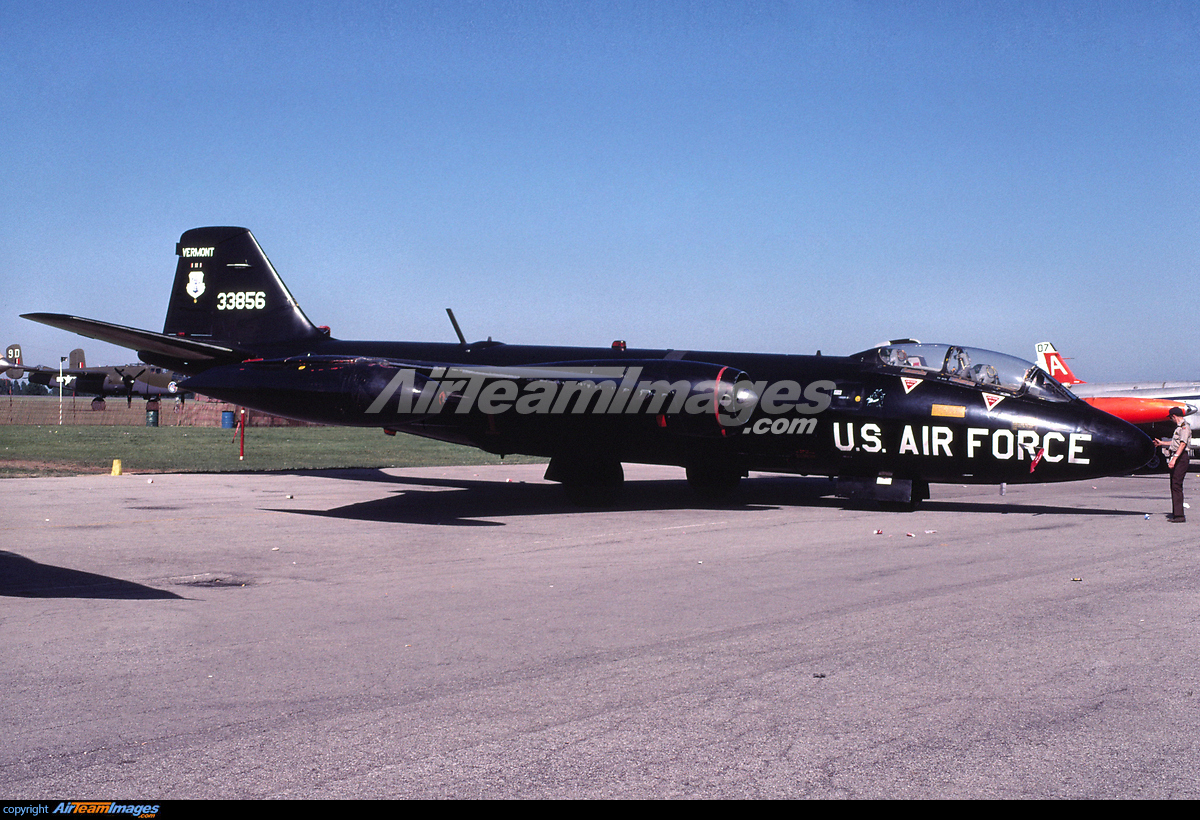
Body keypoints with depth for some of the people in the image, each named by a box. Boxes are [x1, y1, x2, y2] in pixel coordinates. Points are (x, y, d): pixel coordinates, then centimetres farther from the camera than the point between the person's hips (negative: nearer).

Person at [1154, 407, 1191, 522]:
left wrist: (1174, 458, -32)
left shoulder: (1184, 427, -12)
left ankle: (1179, 515, -15)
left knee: (1176, 485, -13)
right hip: (1175, 458, 10)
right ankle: (1175, 513, 18)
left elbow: (1183, 444, -24)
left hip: (1181, 458, -10)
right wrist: (1161, 443, 48)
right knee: (1174, 485, 12)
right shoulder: (1179, 427, 20)